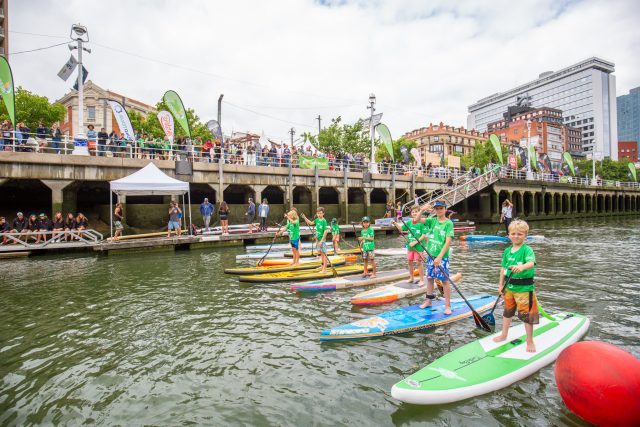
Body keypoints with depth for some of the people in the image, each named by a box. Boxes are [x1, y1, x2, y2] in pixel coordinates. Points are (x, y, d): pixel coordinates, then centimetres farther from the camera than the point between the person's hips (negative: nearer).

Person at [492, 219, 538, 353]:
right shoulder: (507, 251, 4)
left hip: (524, 288, -6)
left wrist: (522, 267, -53)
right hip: (509, 287, 6)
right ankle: (504, 335, 40)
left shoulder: (527, 249, -14)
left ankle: (530, 341, 24)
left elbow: (531, 263, -32)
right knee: (507, 312, 22)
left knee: (526, 315, 5)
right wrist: (501, 284, 12)